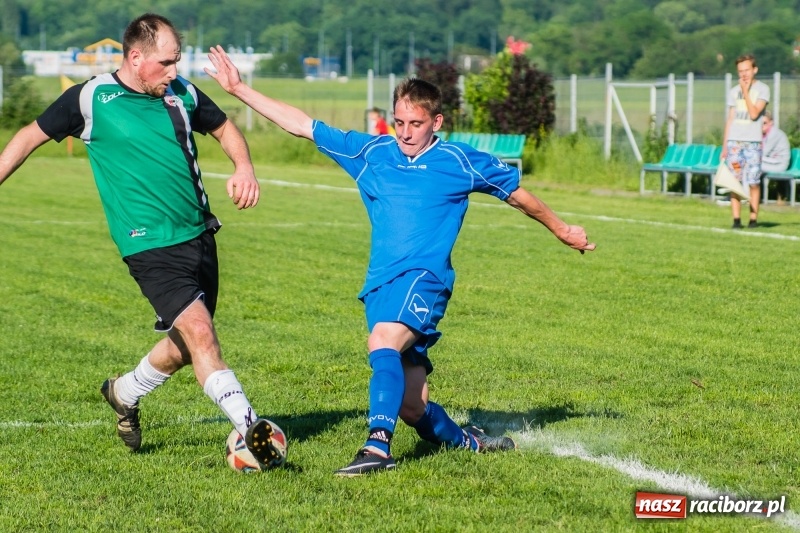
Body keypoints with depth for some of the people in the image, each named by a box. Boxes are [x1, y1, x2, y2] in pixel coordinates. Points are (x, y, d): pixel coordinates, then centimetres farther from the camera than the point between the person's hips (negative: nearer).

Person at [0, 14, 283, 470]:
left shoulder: (182, 93, 7)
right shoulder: (91, 98, -6)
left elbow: (225, 129, 21)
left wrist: (244, 167, 2)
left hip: (200, 235, 6)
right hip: (151, 245, -6)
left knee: (184, 346, 13)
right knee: (198, 330, -22)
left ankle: (125, 394, 40)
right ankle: (250, 427, -26)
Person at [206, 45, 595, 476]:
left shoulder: (460, 162, 4)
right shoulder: (370, 153, 12)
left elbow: (515, 192, 19)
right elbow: (301, 125, 15)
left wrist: (560, 228, 28)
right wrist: (238, 89, 14)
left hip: (424, 278, -4)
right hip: (380, 285, 4)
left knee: (383, 340, -35)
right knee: (411, 407, 2)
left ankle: (378, 446, -43)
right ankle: (468, 441, 29)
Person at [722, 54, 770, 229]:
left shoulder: (762, 89, 2)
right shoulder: (734, 91, 14)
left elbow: (754, 114, -11)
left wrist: (746, 91, -9)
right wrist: (724, 146, 12)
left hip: (753, 142, -3)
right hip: (734, 141, 3)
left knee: (753, 182, -5)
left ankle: (753, 219, 0)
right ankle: (736, 219, -2)